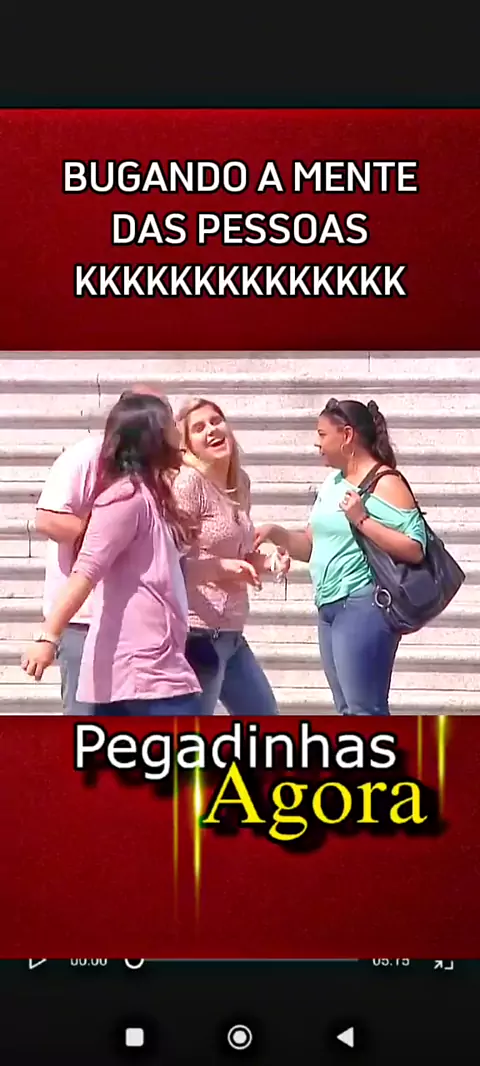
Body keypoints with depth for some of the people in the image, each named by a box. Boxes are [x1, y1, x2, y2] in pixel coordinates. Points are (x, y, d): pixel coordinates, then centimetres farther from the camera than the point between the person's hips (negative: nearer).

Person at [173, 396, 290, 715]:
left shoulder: (240, 483, 11)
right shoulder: (188, 481, -14)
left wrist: (268, 563, 4)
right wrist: (218, 569, -27)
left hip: (231, 632, 9)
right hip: (198, 631, -9)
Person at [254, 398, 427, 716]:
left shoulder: (385, 484, -11)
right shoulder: (332, 483, 14)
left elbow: (415, 550, -18)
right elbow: (313, 546, 18)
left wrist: (362, 520, -21)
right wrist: (277, 534, 2)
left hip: (364, 606, -9)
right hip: (330, 608, 9)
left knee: (365, 711, -7)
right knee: (349, 711, 13)